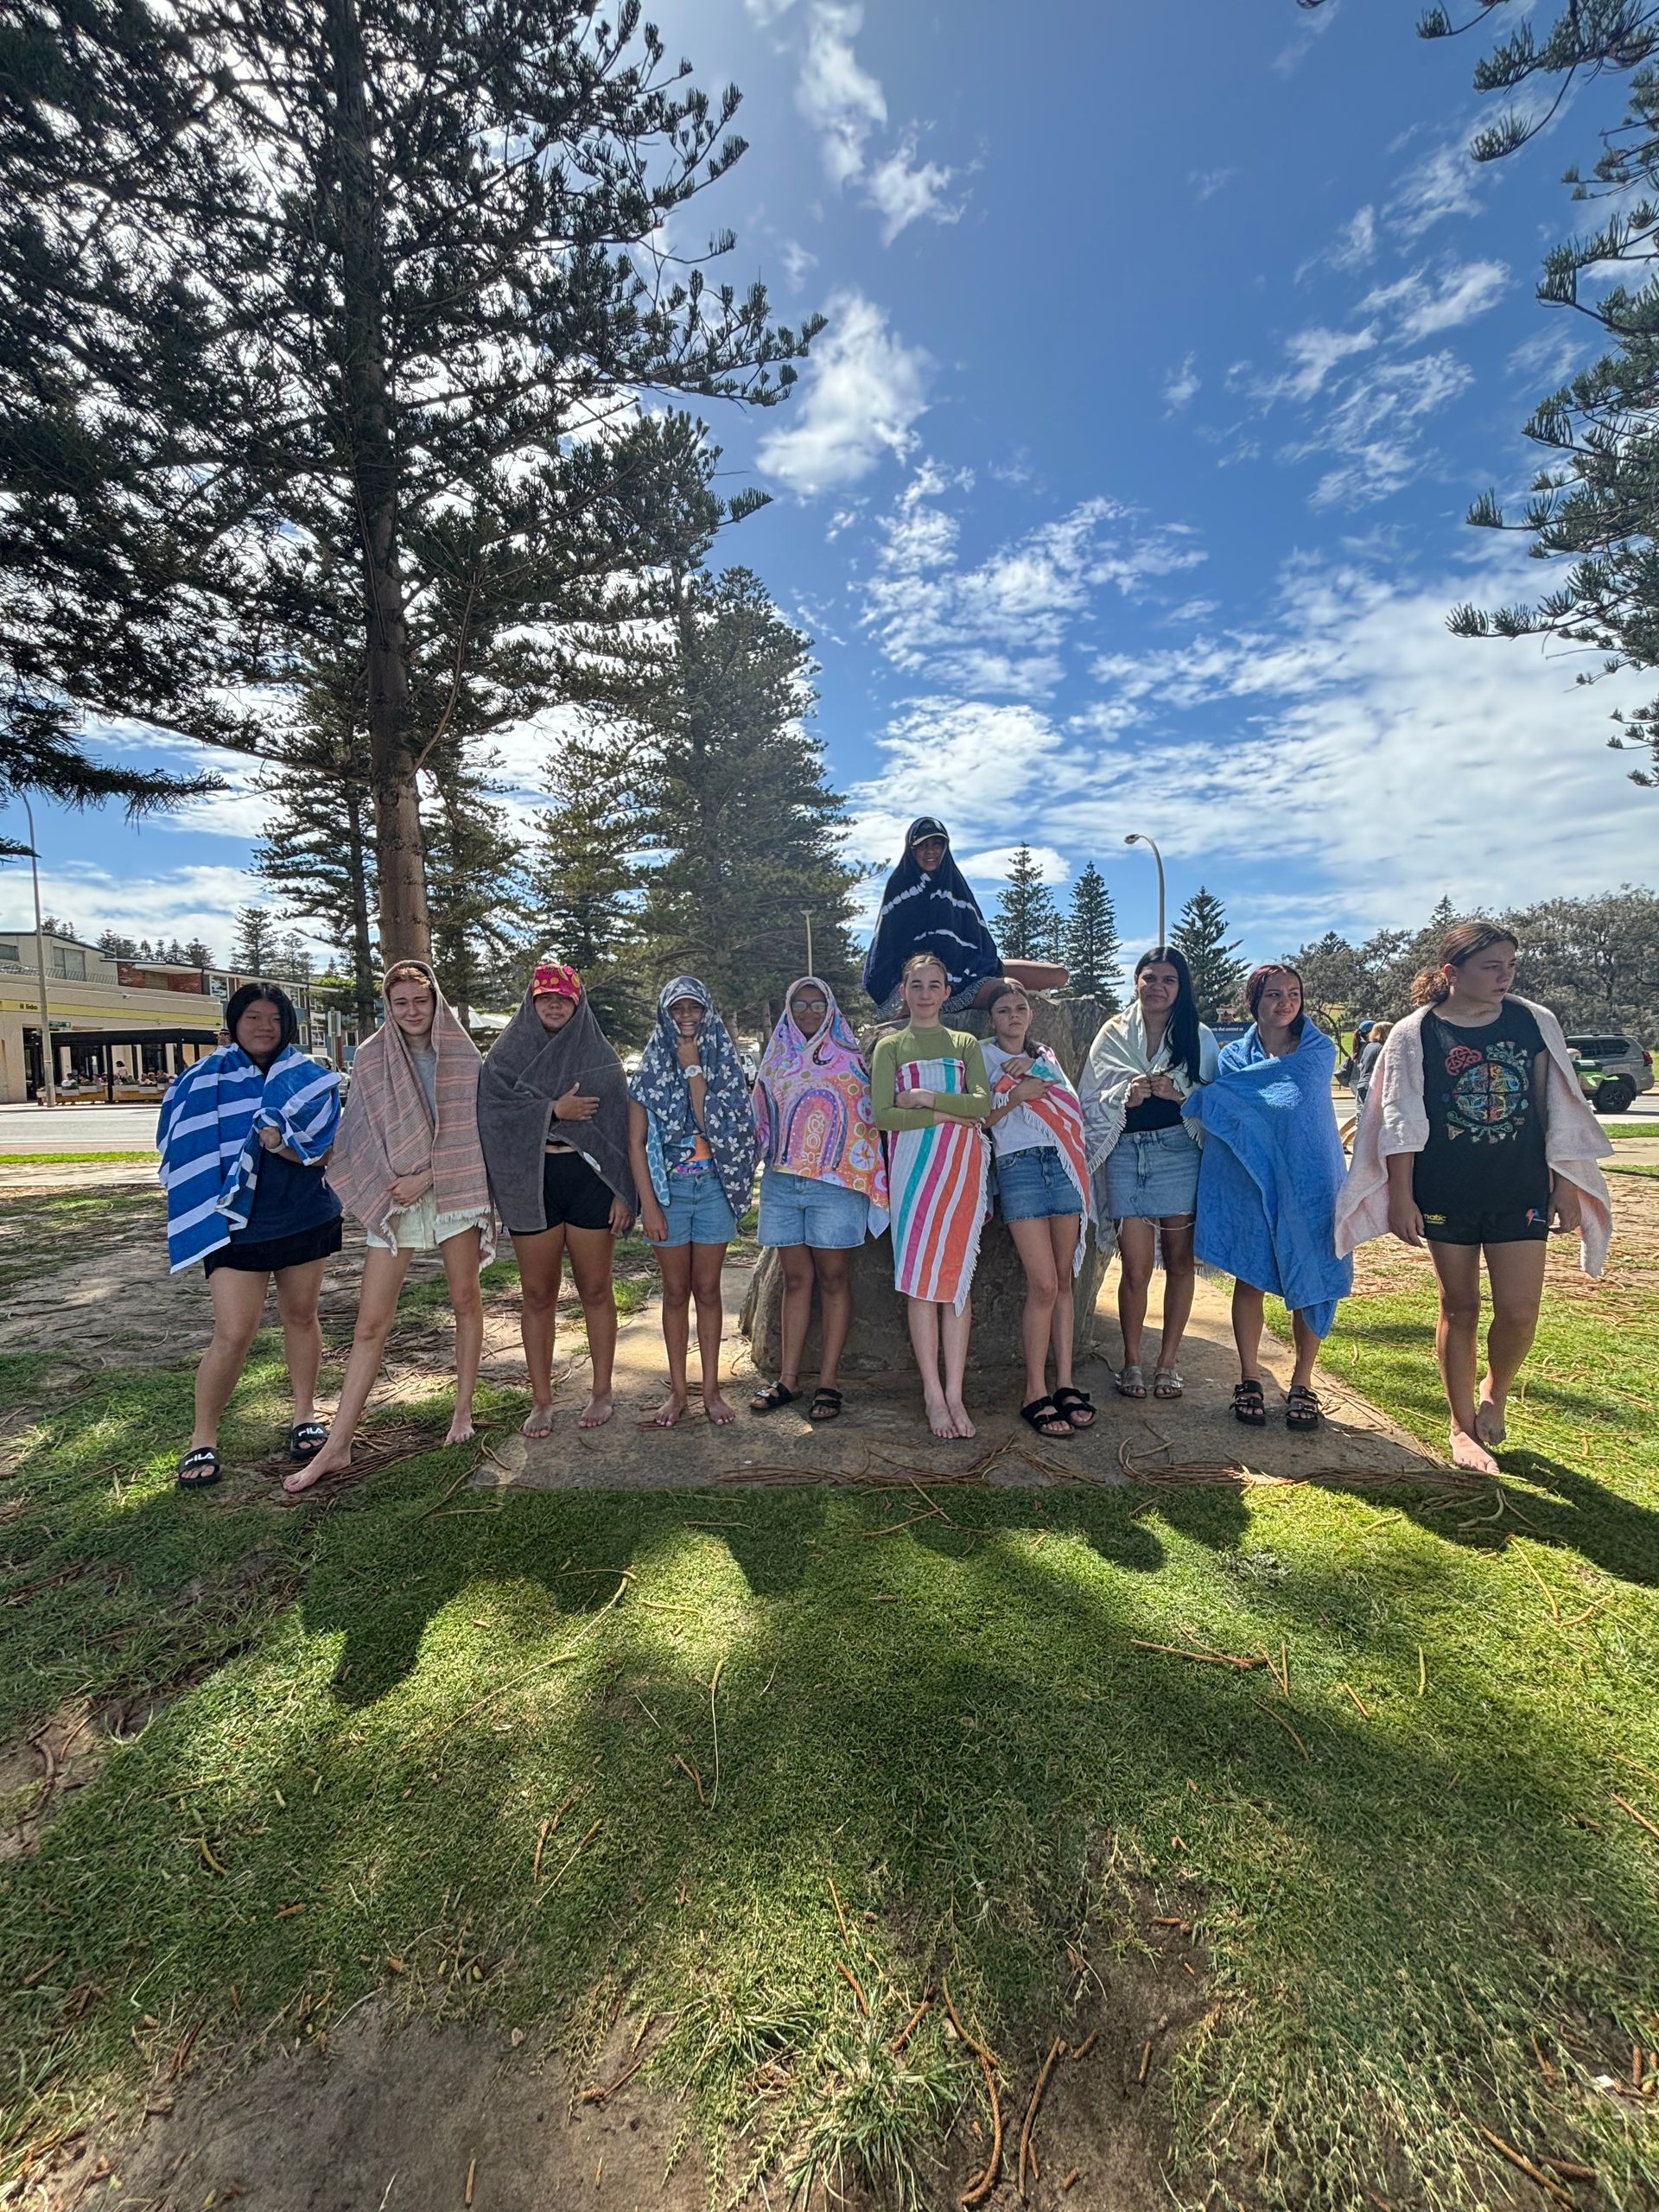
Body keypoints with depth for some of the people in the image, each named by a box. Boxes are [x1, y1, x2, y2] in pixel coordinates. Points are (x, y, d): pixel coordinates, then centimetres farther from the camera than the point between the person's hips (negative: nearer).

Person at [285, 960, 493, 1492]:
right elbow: (358, 1133, 4)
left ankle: (463, 1410, 25)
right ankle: (337, 1446, 7)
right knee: (371, 1322, -1)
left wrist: (426, 1176, -12)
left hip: (454, 1188, 0)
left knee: (465, 1299, 9)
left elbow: (470, 1129, -4)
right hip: (393, 1195, 0)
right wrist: (392, 1184, -5)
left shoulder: (462, 1056, 0)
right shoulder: (370, 1058, 3)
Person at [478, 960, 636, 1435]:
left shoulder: (600, 1055, 5)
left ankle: (601, 1392, 19)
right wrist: (554, 1110, -15)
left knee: (596, 1290, 6)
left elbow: (619, 1125, 2)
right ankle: (541, 1401, 19)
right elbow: (492, 1111, -8)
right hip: (530, 1183, 1)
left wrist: (622, 1191, -4)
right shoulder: (507, 1054, 7)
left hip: (588, 1179, 0)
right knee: (538, 1293, 7)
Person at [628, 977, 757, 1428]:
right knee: (676, 1290, 8)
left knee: (707, 1288, 7)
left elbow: (714, 1124, -10)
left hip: (714, 1187, 0)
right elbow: (635, 1142, -1)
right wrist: (648, 1203, -8)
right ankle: (678, 1390, 19)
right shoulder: (650, 1068, 2)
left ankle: (711, 1389, 17)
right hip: (668, 1188, 0)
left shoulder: (724, 1063, 3)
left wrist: (694, 1070, -14)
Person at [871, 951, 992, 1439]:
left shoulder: (966, 1044, 15)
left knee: (957, 1277, 0)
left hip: (962, 1167, 2)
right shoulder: (890, 1046, 9)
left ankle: (955, 1394, 6)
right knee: (920, 1280, -3)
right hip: (912, 1165, -1)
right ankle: (934, 1395, 5)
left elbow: (982, 1103, -1)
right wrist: (949, 1114, -10)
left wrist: (925, 1097, -9)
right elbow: (882, 1115, -4)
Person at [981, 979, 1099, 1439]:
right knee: (1044, 1284, -10)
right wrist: (1016, 1095, -12)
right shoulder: (982, 1056, 10)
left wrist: (1033, 1069, -4)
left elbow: (1072, 1105, 6)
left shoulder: (1046, 1057, 22)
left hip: (1064, 1165, 4)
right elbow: (979, 1119, 1)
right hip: (1019, 1165, -4)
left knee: (1063, 1280, 4)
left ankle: (1065, 1384, 11)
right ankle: (1036, 1393, 0)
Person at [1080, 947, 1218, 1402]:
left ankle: (1168, 1362, 19)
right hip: (1127, 1156, 0)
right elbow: (1092, 1102, 6)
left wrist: (1179, 1092, -14)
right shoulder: (1113, 1034, 9)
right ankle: (1132, 1362, 15)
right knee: (1135, 1267, -1)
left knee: (1179, 1261, 6)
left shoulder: (1198, 1036, 8)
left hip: (1179, 1155, 0)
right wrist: (1126, 1096, -13)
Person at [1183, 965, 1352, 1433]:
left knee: (1309, 1282, 3)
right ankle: (1249, 1379, 16)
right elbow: (1218, 1114, 1)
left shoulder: (1319, 1050, 4)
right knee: (1250, 1278, 3)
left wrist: (1191, 1097, -17)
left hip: (1307, 1180, 0)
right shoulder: (1235, 1055, 8)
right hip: (1248, 1180, 0)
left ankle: (1302, 1384, 17)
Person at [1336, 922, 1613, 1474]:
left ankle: (1495, 1391, 29)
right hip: (1445, 1195, -1)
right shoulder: (1414, 1035, -5)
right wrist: (1401, 1197, -8)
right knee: (1459, 1308, 9)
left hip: (1521, 1193, 2)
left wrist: (1566, 1188, 5)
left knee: (1519, 1312, -4)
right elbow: (1400, 1123, -5)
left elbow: (1560, 1112, 6)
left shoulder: (1536, 1023, 1)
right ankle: (1462, 1427, 25)